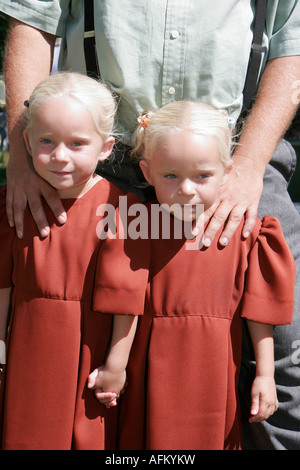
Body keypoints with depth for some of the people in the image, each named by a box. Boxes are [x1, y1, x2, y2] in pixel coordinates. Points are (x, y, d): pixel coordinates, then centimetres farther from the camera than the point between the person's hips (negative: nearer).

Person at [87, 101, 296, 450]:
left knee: (215, 436, 13)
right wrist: (114, 364, 0)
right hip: (150, 374, 0)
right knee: (149, 437, 12)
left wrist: (265, 375, 0)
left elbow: (258, 310, -2)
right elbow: (126, 305, -4)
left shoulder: (242, 233, -7)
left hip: (214, 377, 1)